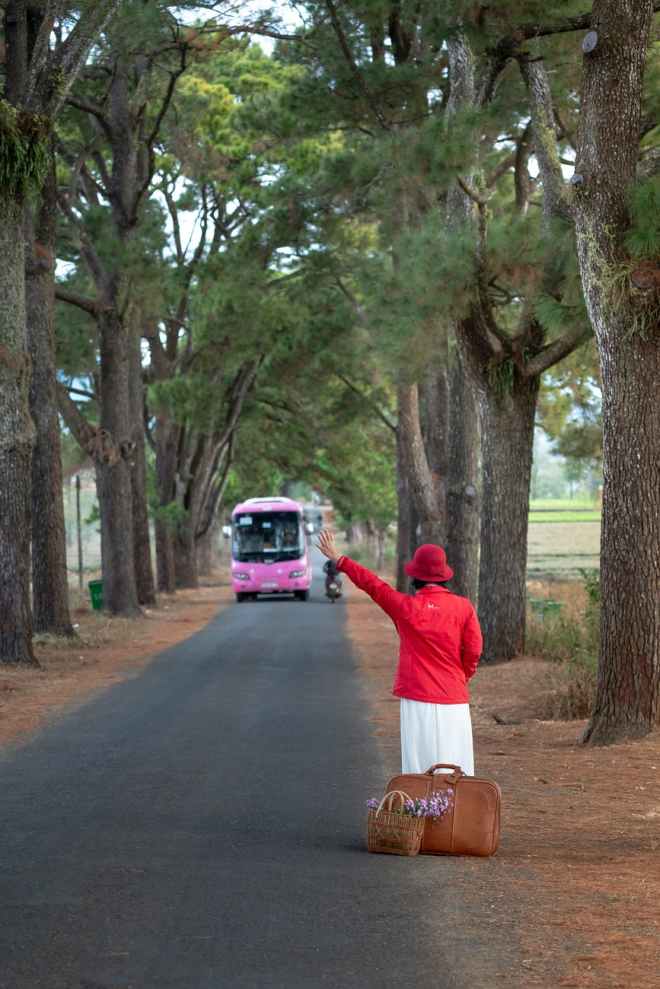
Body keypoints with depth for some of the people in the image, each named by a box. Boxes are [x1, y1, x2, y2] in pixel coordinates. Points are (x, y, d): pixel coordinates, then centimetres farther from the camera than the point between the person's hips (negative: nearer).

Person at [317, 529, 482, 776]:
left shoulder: (406, 607, -4)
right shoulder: (463, 607, -2)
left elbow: (372, 584, 5)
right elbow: (473, 651, -2)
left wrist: (338, 559, 16)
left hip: (418, 700, -1)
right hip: (454, 700, 1)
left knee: (421, 766, 2)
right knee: (455, 769, 5)